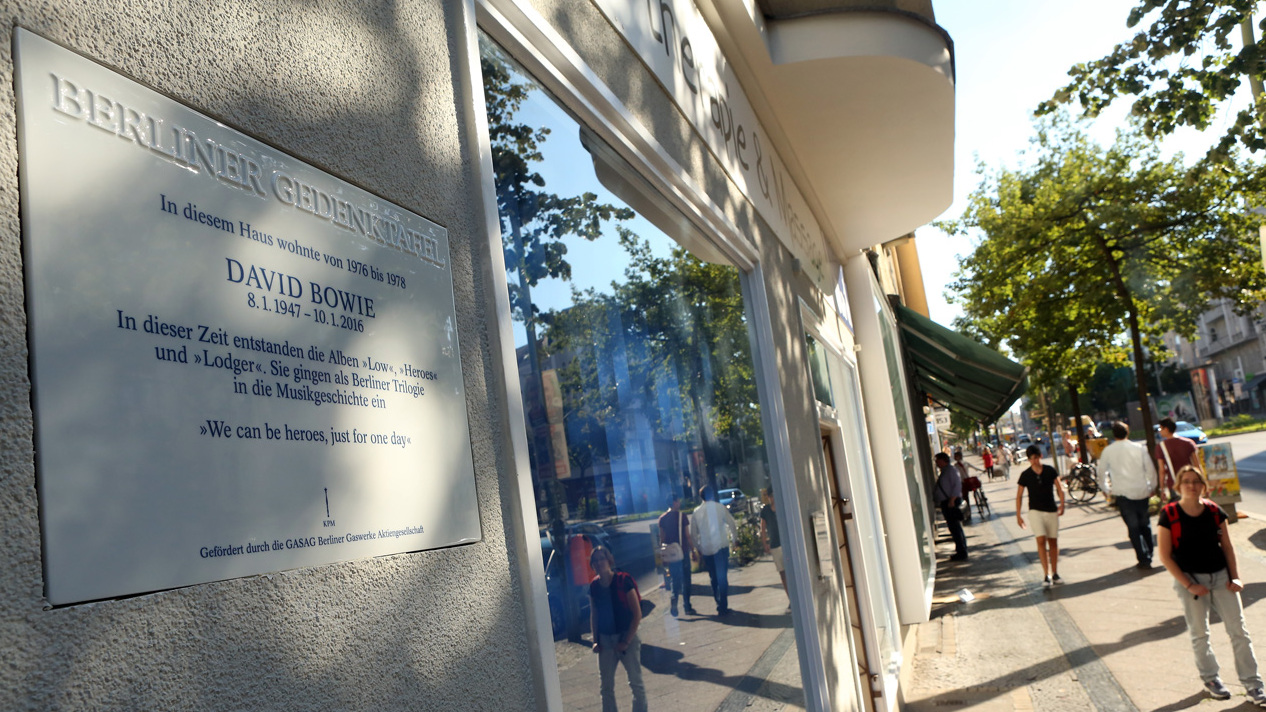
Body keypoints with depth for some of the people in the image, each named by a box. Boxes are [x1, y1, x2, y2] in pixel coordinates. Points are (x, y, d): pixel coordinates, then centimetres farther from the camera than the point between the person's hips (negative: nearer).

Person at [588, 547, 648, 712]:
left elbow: (637, 614, -12)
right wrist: (595, 640, 4)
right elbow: (594, 615, 12)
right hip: (605, 640, 5)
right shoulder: (594, 586, 1)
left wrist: (626, 641, -13)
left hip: (626, 637, -4)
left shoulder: (623, 581, -13)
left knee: (636, 682, 4)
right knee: (606, 685, 10)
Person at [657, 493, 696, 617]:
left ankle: (673, 603, -9)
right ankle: (687, 607, 14)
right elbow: (687, 536, -8)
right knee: (685, 580, 8)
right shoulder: (681, 516, -9)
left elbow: (662, 538, 3)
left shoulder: (662, 518, 2)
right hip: (683, 551, -3)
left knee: (674, 579, 11)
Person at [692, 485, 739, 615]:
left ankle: (719, 605, 21)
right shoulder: (720, 508, -3)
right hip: (721, 546, -2)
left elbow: (694, 532, 4)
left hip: (706, 549, 2)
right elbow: (732, 524, 0)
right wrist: (734, 538, 15)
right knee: (722, 577, 0)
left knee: (714, 578, 14)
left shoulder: (696, 512, 2)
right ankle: (723, 607, -4)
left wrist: (697, 548, 15)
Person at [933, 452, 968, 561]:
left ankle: (961, 553, -7)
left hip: (950, 503, -10)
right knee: (954, 527, 15)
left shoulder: (951, 469, -12)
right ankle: (961, 551, 23)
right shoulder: (944, 471, 18)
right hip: (945, 503, 10)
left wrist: (952, 500, -25)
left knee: (955, 528, -9)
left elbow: (957, 485, -20)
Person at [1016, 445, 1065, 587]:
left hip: (1051, 511, 2)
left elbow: (1059, 488, 6)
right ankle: (1046, 575, -16)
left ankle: (1055, 573, 20)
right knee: (1041, 540, -15)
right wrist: (1018, 514, -1)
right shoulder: (1025, 475, -4)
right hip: (1035, 511, -2)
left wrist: (1062, 504, -6)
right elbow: (1019, 496, 2)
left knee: (1053, 542, 8)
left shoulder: (1050, 471, 0)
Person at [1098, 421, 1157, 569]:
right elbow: (1151, 469, 6)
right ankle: (1148, 555, 24)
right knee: (1145, 525, 17)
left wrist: (1105, 489, 21)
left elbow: (1102, 472, 6)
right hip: (1142, 491, 2)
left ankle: (1144, 559, -3)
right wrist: (1152, 487, 19)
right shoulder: (1139, 448, 3)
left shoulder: (1108, 451, 0)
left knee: (1133, 527, 1)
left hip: (1123, 494, -2)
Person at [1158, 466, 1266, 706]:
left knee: (1238, 630, 4)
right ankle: (1210, 678, 29)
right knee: (1199, 634, 9)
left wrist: (1234, 577, -2)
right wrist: (1188, 585, -12)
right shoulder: (1169, 515, -10)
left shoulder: (1214, 511, 1)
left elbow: (1227, 546, 8)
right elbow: (1165, 556, -9)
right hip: (1189, 578, -3)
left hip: (1220, 576, 3)